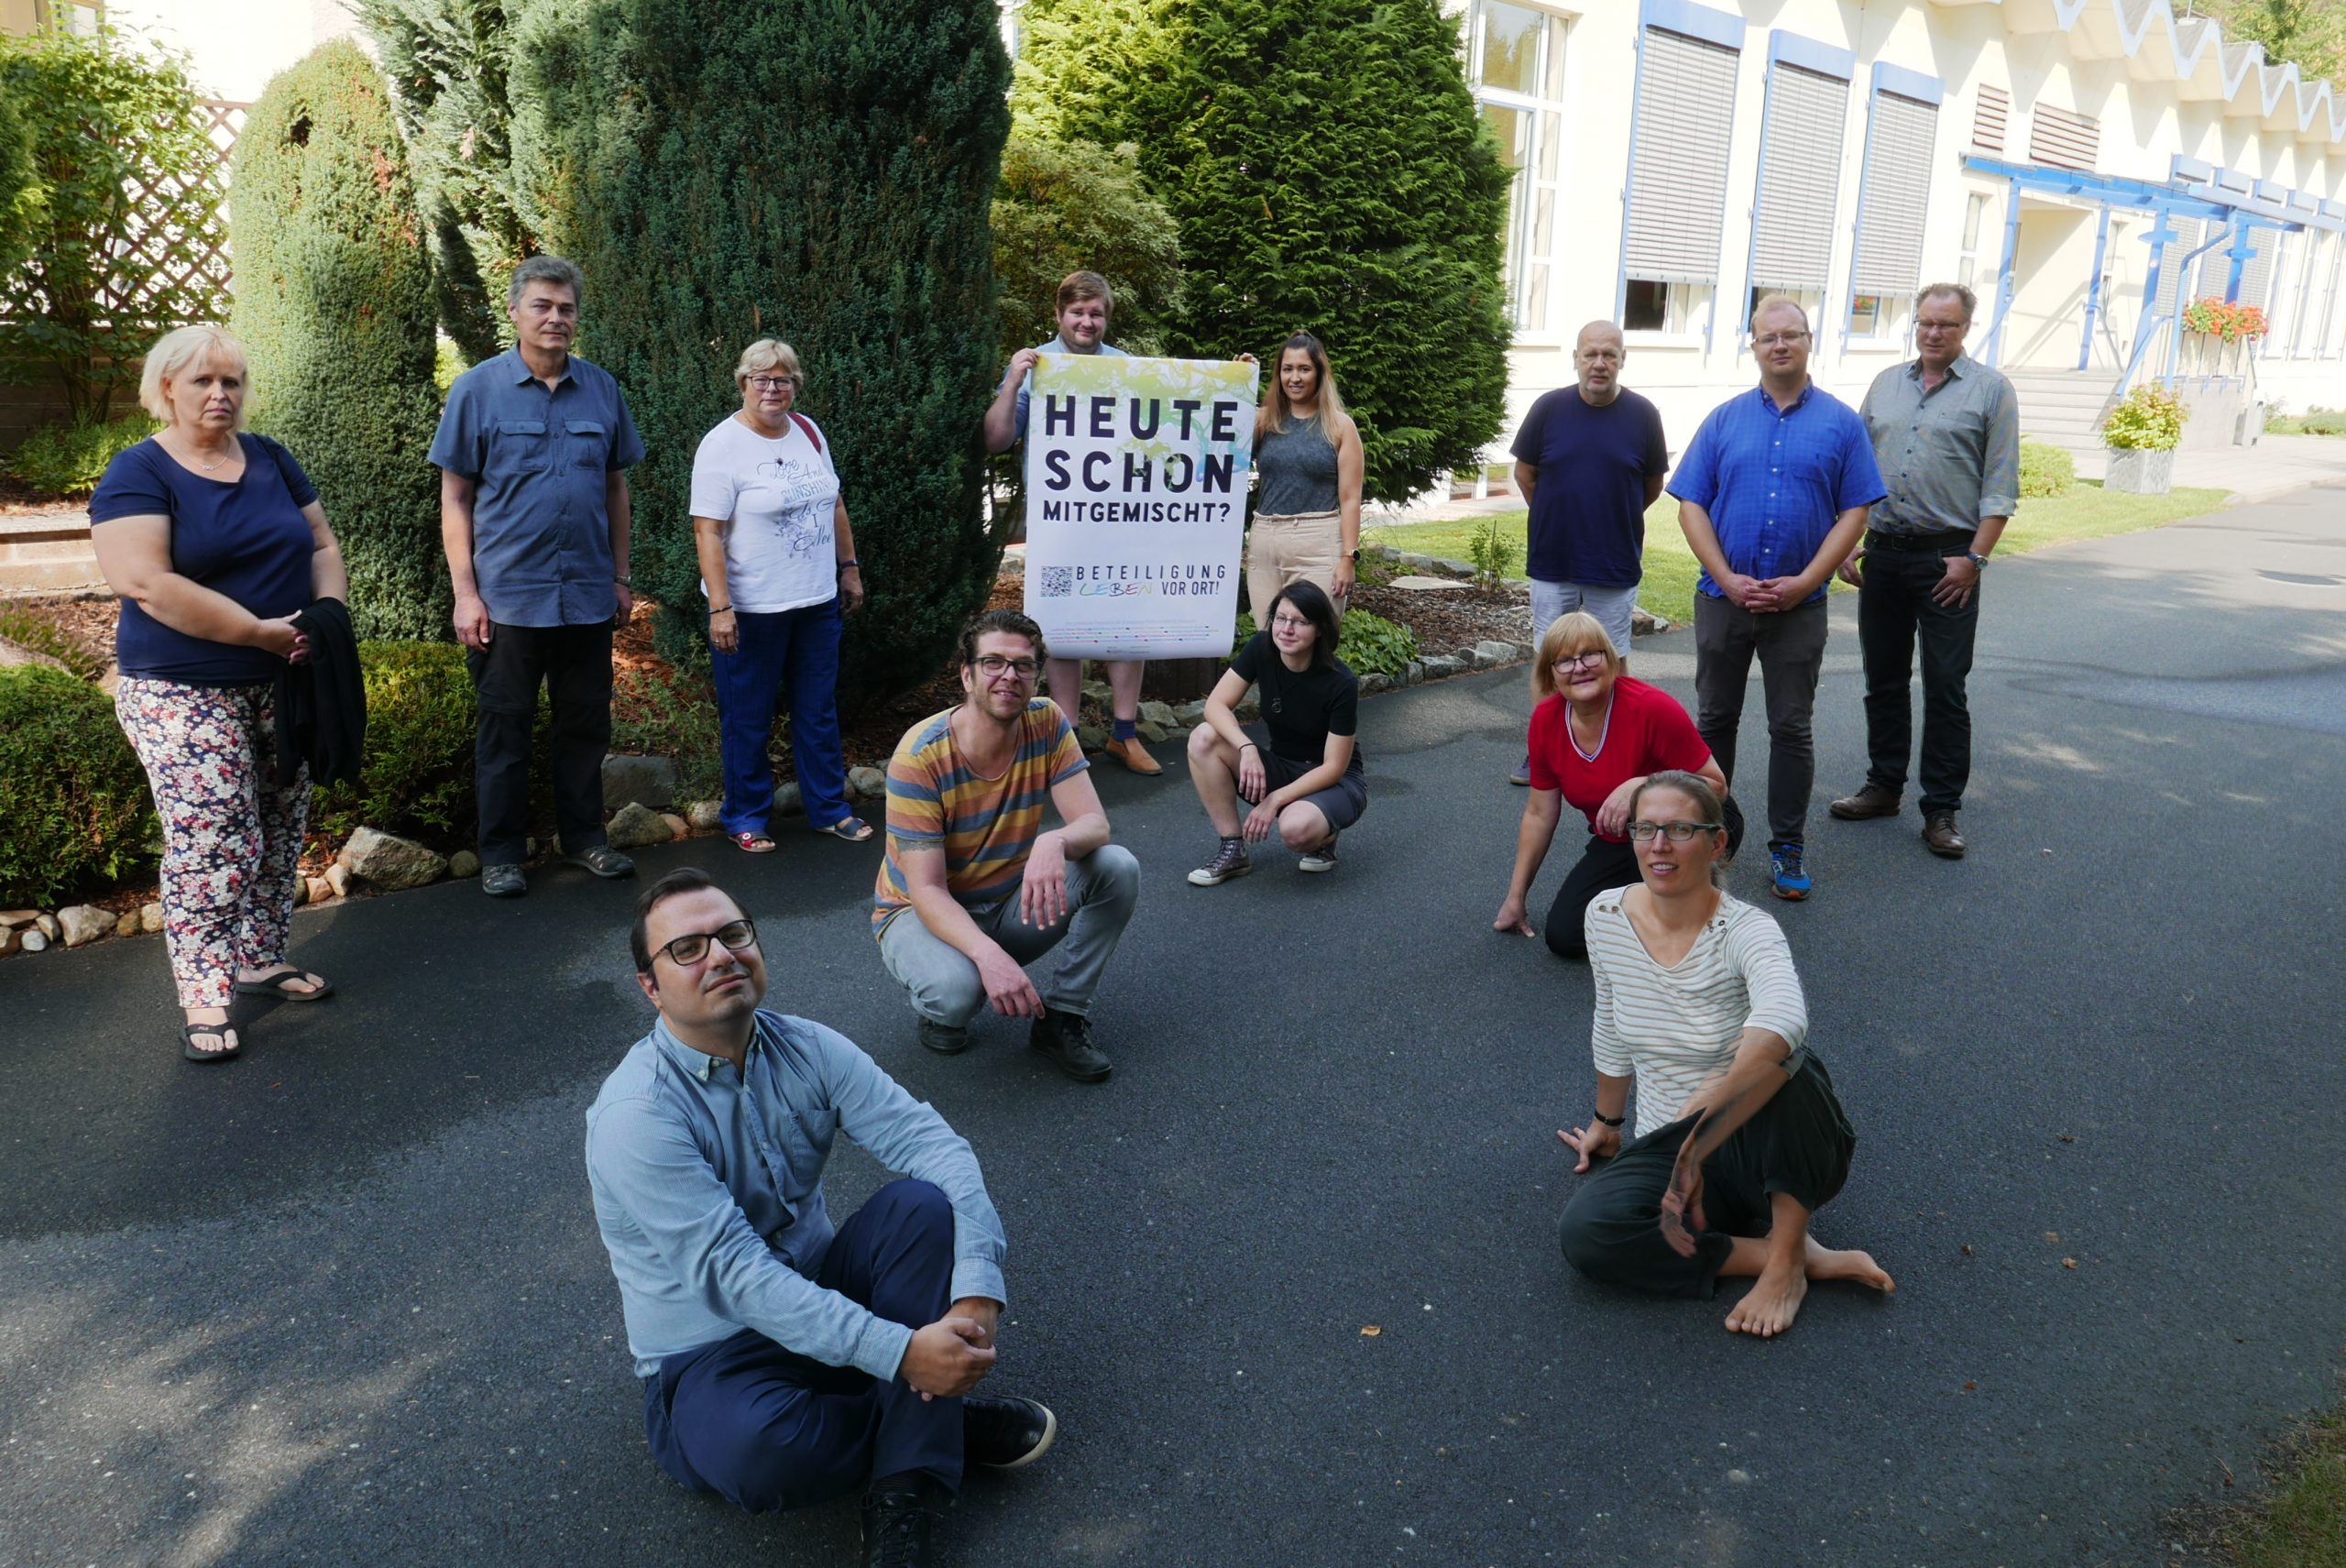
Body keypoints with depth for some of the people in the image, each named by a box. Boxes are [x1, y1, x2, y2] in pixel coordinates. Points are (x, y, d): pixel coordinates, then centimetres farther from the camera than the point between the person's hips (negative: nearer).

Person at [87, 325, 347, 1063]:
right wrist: (261, 631, -21)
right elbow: (147, 583, -20)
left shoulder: (270, 460, 10)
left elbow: (322, 544, 12)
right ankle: (204, 996, 3)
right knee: (211, 845, -7)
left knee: (278, 835, 11)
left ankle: (260, 960, 26)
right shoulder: (138, 472, -8)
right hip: (186, 695, -6)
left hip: (283, 688, 6)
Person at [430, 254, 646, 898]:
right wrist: (465, 594, -9)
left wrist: (621, 577, 9)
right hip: (508, 596, -3)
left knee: (585, 723, 12)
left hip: (589, 595, 3)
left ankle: (583, 835, 26)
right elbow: (455, 498, -3)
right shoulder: (477, 390, -3)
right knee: (505, 727, 7)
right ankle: (501, 853, 17)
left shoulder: (601, 389, 5)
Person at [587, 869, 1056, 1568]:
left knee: (925, 1202, -20)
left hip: (821, 1295, 5)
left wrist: (976, 1293, -31)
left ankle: (906, 1492, -21)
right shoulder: (635, 1114, -22)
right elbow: (738, 1276, -28)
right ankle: (946, 1424, -5)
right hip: (711, 1356, -5)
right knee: (755, 1447, -37)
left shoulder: (805, 1048, -6)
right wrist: (901, 1351, -34)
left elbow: (934, 1143, -15)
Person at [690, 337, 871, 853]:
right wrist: (720, 608, -22)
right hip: (751, 610, -6)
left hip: (818, 601, 6)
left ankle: (829, 809, 27)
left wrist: (849, 567, 14)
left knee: (819, 712, 15)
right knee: (748, 722, 6)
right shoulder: (722, 446, -13)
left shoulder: (808, 432, 7)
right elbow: (707, 530, -17)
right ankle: (745, 818, 21)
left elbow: (834, 505, 17)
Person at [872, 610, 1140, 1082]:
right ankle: (940, 1010, 2)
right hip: (923, 912, -4)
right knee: (955, 989, -38)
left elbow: (1094, 824, -19)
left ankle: (1061, 1017, -6)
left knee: (1118, 867, -21)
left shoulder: (1047, 723, -13)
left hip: (1010, 902, 4)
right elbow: (926, 890, -26)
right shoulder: (921, 754, -24)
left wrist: (1055, 843, -45)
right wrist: (987, 954, -44)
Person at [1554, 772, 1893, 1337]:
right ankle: (1809, 1257, -12)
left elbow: (1782, 1021, -45)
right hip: (1667, 1146, 4)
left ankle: (1786, 1255, -16)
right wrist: (1606, 1122, 28)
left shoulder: (1746, 931, -20)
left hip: (1767, 1149, -4)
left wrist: (1697, 1142, -47)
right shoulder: (1606, 916, -4)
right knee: (1584, 1231, -27)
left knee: (1776, 1055, -37)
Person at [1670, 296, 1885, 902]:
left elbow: (1855, 512, -2)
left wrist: (1803, 583, -13)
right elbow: (1691, 506, 0)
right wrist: (1728, 580, -11)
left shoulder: (1841, 423, 2)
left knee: (1791, 729, 5)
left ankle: (1788, 849, 15)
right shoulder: (1724, 420, 4)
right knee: (1714, 720, 10)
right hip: (1723, 597, 1)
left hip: (1799, 603, -1)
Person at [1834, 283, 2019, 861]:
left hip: (1947, 559, -4)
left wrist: (1974, 558, -12)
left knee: (1945, 687, -2)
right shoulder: (1885, 384, 12)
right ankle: (1883, 785, 24)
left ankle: (1942, 808, 5)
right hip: (1882, 552, 4)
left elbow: (2000, 487, -4)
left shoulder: (1990, 390, -1)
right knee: (1883, 678, 12)